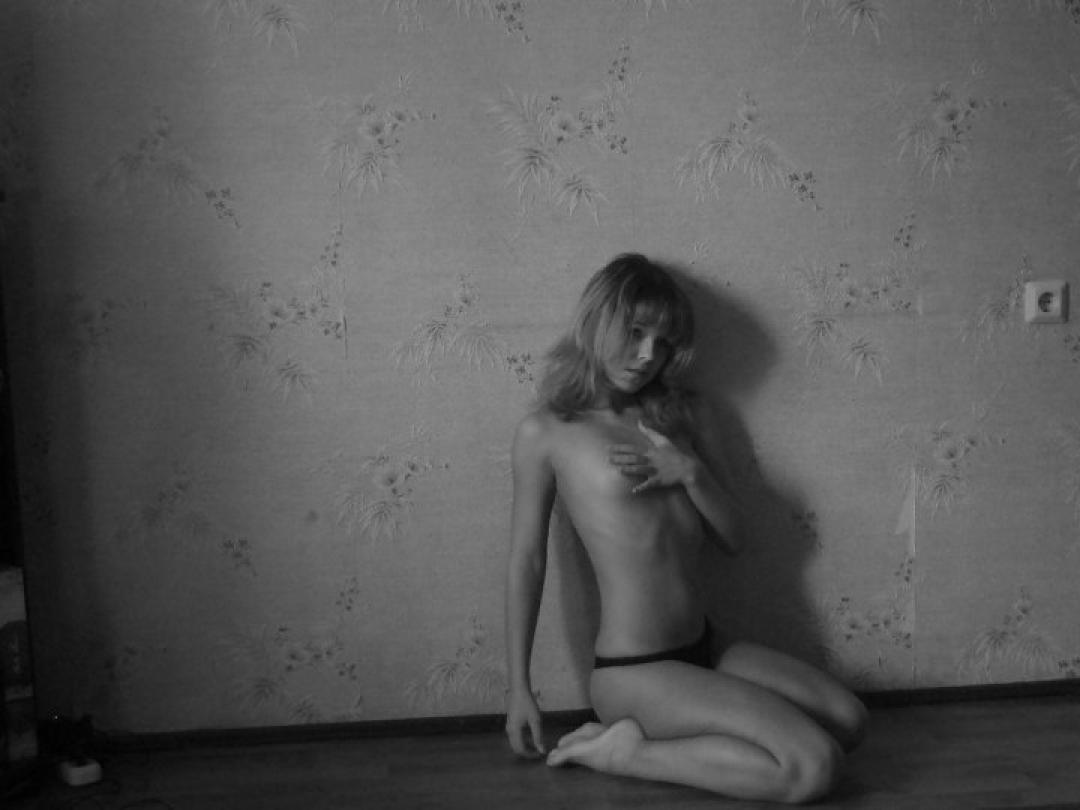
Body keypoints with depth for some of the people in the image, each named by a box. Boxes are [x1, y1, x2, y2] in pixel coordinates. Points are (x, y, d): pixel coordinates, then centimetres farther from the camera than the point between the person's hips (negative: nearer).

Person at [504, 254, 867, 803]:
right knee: (814, 766, -16)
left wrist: (690, 471, -11)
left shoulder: (681, 415, 9)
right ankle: (623, 750, -4)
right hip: (632, 672, -7)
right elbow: (526, 562, -5)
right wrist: (518, 689, -4)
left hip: (703, 649, 8)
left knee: (847, 719, 2)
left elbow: (732, 537, 9)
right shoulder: (545, 433, -7)